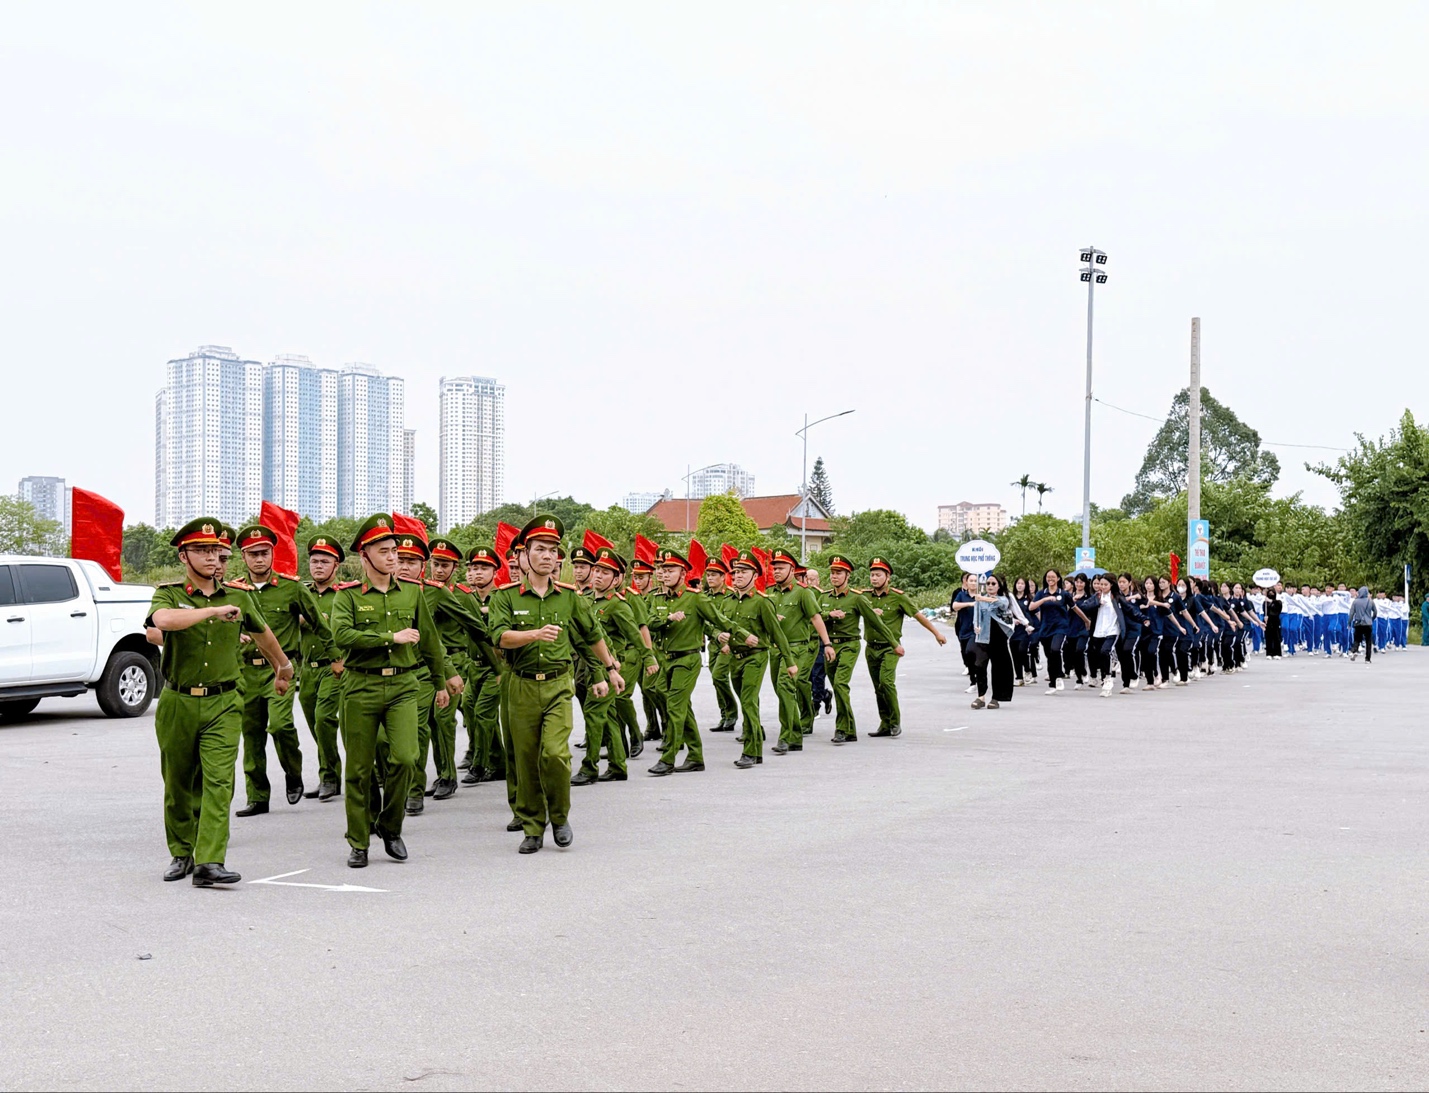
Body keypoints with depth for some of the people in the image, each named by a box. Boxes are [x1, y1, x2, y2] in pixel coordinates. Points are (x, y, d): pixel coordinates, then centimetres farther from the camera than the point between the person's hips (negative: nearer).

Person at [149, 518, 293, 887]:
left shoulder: (237, 597, 7)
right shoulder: (169, 594, -1)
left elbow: (263, 634, 26)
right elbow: (163, 620, -27)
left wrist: (283, 669, 39)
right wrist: (212, 611, -32)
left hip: (223, 704, 0)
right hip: (178, 703, 0)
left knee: (218, 782, -12)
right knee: (178, 785, 11)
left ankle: (210, 863, -17)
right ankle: (182, 854, 28)